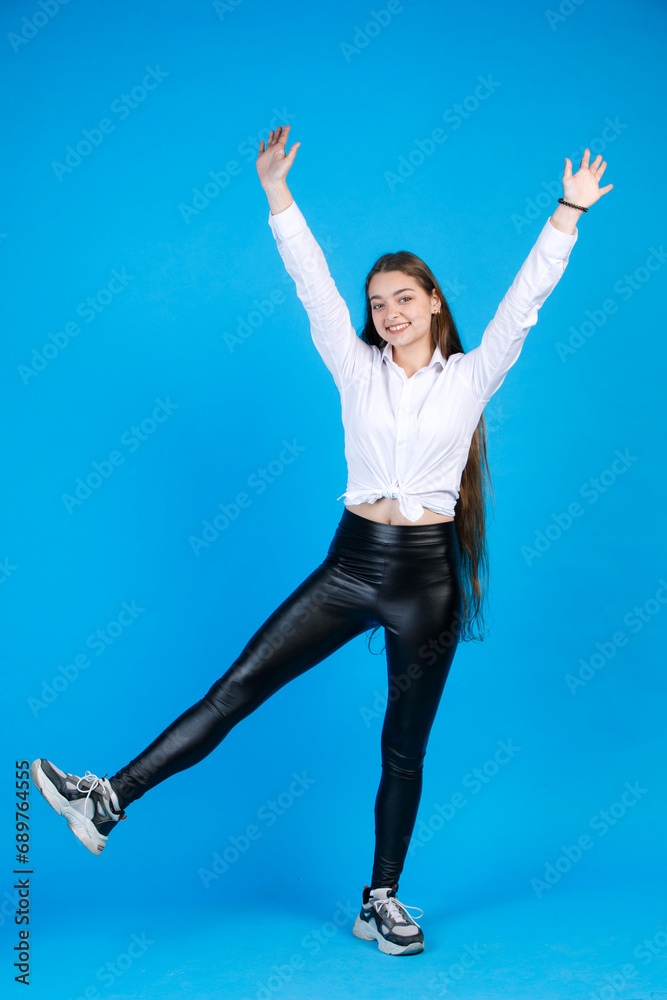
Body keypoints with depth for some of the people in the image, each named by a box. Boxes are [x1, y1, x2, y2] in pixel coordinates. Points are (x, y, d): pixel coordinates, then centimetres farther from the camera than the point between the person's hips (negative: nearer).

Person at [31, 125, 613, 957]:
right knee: (239, 686, -3)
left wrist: (568, 213, -9)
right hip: (351, 562, 1)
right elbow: (313, 284, 3)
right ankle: (107, 801, 1)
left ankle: (382, 902, 24)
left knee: (404, 748, 9)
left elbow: (523, 301, -3)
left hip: (427, 576, -1)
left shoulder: (471, 377, 3)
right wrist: (276, 193, -1)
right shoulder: (358, 370, 6)